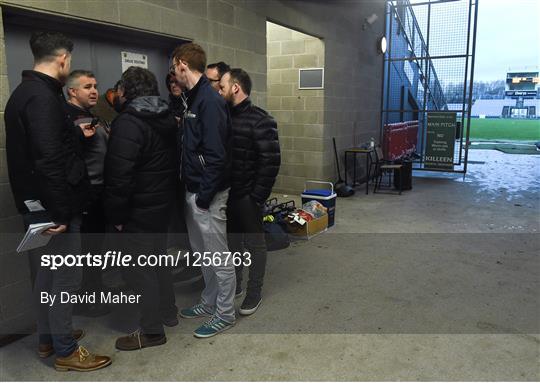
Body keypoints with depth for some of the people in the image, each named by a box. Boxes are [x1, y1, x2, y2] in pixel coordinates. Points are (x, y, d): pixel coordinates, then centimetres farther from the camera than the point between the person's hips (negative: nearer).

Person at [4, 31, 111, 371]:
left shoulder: (24, 92, 13)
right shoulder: (43, 97, -20)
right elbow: (49, 159, -26)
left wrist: (76, 133, 29)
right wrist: (61, 212, -23)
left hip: (35, 203, 10)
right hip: (51, 205, -10)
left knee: (47, 272, 19)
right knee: (66, 277, 2)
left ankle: (48, 338, 35)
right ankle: (66, 350, 16)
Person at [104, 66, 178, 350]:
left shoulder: (128, 123, -20)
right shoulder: (167, 118, 8)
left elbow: (119, 177, -23)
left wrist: (116, 215, -15)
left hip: (138, 210, -9)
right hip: (163, 204, 9)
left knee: (138, 268, 3)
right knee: (158, 258, 21)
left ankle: (152, 331, 14)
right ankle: (168, 313, 35)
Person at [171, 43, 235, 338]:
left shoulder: (210, 101, -18)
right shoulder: (195, 98, 12)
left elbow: (216, 155, -23)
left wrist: (205, 196, -20)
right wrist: (192, 191, 15)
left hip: (207, 194, -10)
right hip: (193, 190, 10)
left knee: (218, 256, 4)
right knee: (202, 253, 20)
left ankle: (225, 313, 19)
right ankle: (209, 302, 36)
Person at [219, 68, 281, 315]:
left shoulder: (260, 121, -13)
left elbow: (271, 161, -16)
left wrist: (258, 195, -17)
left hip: (247, 195, -7)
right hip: (226, 192, 7)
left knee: (254, 243, 7)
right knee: (232, 239, 18)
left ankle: (254, 293, 21)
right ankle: (234, 284, 35)